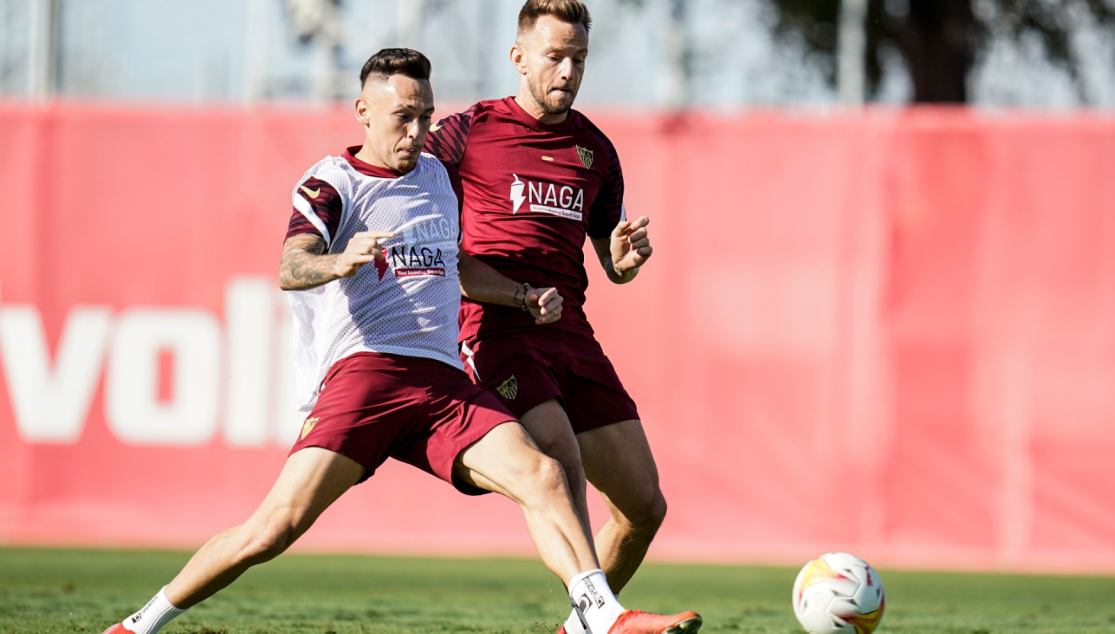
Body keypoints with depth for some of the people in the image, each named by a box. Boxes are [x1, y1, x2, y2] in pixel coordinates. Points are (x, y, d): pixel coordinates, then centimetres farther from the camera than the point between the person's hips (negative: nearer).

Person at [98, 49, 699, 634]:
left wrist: (525, 297, 29)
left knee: (543, 477, -18)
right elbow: (290, 270, -18)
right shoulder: (330, 185, 1)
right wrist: (340, 262, -39)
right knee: (276, 526, -16)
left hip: (444, 381, 6)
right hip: (362, 369, -6)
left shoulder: (437, 175, 22)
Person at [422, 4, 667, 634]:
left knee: (645, 507, 3)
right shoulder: (471, 130, 2)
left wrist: (628, 256, 1)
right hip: (495, 329, -6)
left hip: (570, 333, 6)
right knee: (560, 459, -31)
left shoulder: (595, 150, 16)